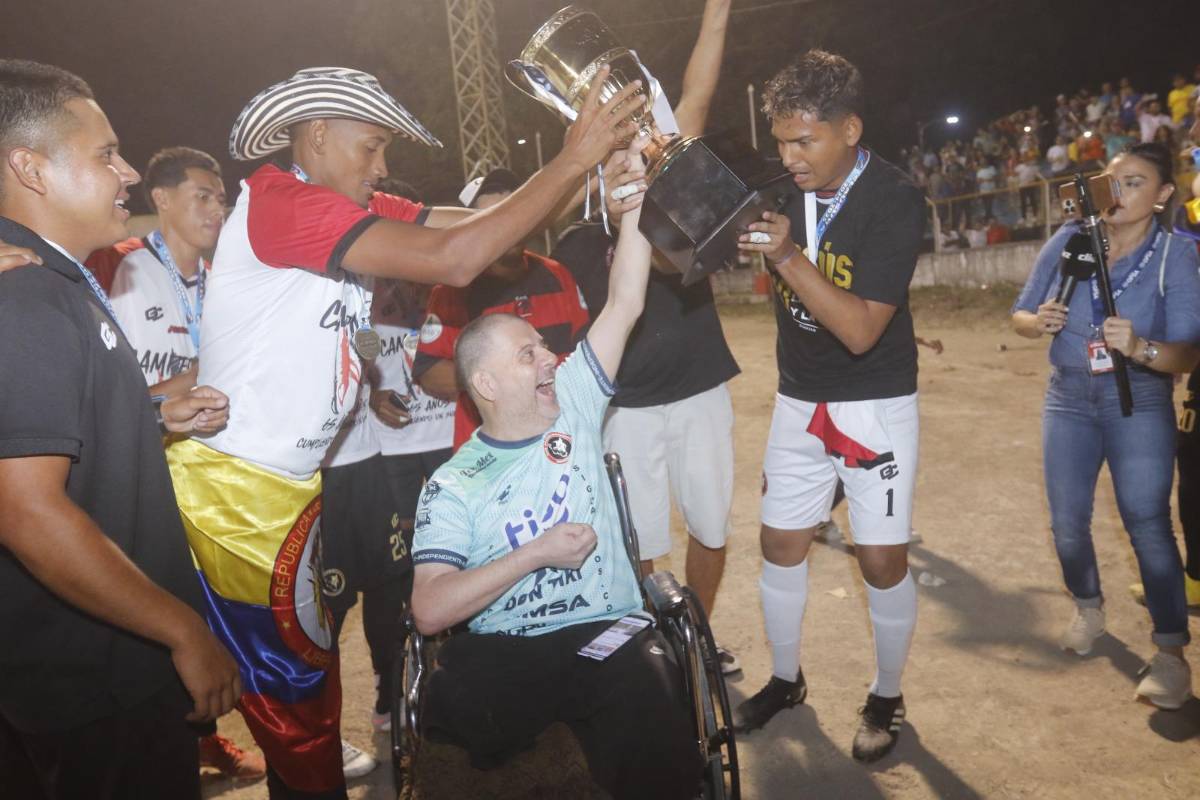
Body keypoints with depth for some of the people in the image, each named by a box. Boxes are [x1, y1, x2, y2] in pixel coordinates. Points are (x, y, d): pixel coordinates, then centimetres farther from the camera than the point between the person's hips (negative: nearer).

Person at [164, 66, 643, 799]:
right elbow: (454, 258, -28)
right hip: (235, 488, -9)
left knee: (302, 670, 21)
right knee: (295, 685, 8)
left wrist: (597, 162, -8)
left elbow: (478, 219, 1)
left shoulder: (350, 210, 8)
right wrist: (573, 159, -22)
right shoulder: (281, 201, -19)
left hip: (288, 485, 9)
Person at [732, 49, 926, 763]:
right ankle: (786, 678, 31)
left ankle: (887, 697, 25)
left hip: (877, 403, -4)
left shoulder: (895, 200, -17)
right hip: (799, 398, 5)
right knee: (781, 545, 10)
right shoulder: (777, 185, -3)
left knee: (883, 560, 1)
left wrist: (787, 255, -33)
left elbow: (861, 331, -24)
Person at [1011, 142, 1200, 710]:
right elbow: (1019, 316, 2)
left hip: (1139, 403, -3)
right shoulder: (1069, 240, -5)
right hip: (1068, 398, 3)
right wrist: (1039, 322, -20)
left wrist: (1140, 347, -35)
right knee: (1067, 523, 7)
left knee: (1148, 524, -9)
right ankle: (1089, 608, 34)